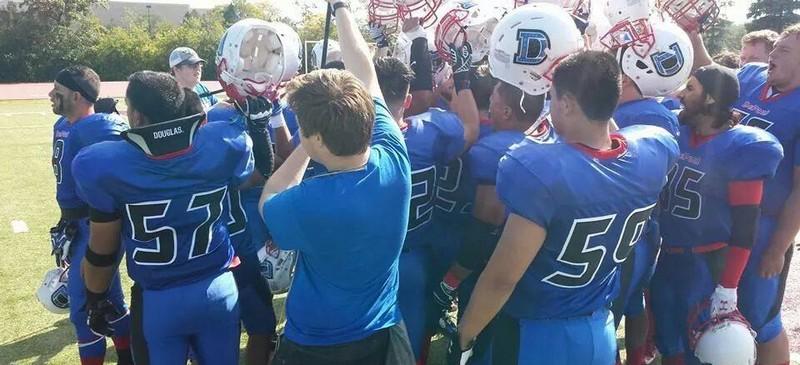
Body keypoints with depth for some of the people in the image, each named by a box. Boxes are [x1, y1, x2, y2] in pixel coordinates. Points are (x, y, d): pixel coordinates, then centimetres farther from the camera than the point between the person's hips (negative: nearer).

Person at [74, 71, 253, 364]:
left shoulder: (106, 165, -18)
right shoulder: (224, 145, -15)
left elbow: (102, 251, -5)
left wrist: (96, 301, 12)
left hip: (157, 301, -2)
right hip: (220, 289, 2)